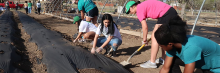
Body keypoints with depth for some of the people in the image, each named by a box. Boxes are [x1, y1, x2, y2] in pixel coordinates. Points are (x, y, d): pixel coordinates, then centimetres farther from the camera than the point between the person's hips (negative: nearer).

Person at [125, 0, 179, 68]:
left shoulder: (139, 9, -6)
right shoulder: (143, 5, 20)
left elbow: (145, 27, -9)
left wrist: (144, 39, 5)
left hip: (166, 14, -10)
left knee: (154, 37, -6)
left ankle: (152, 62, -2)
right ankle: (163, 59, 27)